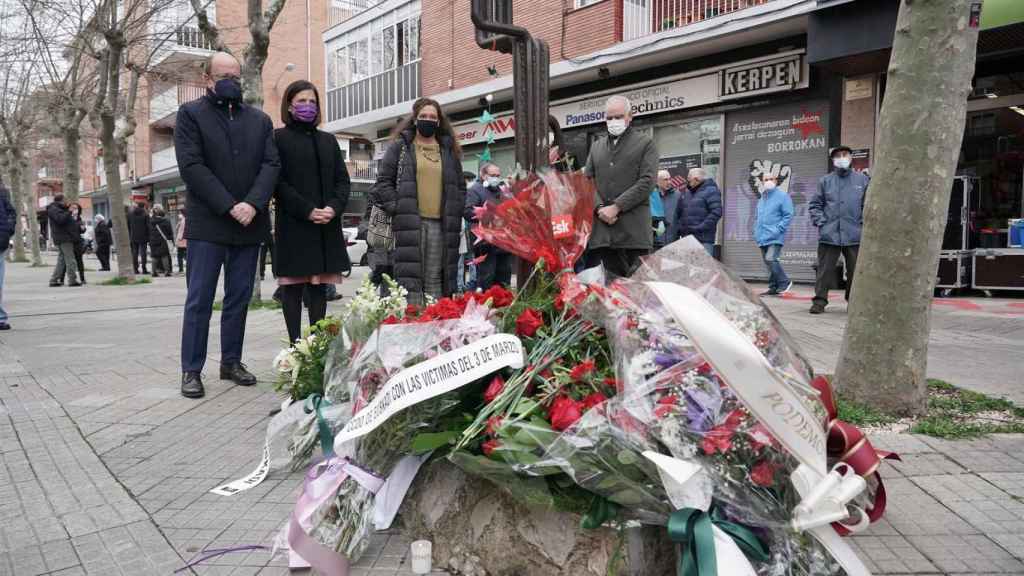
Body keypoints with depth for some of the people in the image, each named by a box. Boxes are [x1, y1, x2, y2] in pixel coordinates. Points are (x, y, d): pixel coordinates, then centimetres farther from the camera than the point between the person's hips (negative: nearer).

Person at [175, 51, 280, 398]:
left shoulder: (260, 119, 14)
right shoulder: (190, 114, 3)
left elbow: (271, 165, 3)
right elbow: (191, 167, -7)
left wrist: (253, 204, -13)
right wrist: (229, 207, -16)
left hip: (249, 223, 4)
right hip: (207, 224, -4)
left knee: (239, 298, 9)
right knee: (200, 299, -1)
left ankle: (231, 362, 19)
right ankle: (191, 370, 6)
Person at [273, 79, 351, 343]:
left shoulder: (328, 140, 18)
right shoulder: (278, 138, 3)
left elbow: (343, 180, 12)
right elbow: (278, 182, -6)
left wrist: (334, 207, -7)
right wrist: (307, 211, -15)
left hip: (327, 226, 5)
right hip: (293, 225, -4)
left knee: (319, 286, 5)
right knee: (293, 285, -2)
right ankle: (295, 344, 1)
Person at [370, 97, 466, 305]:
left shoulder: (449, 150, 19)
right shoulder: (400, 147, 9)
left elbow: (460, 187, 22)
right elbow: (383, 183, 4)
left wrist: (454, 213, 9)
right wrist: (397, 208, -6)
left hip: (441, 224, 3)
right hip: (410, 224, -3)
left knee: (436, 280, 3)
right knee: (411, 276, -7)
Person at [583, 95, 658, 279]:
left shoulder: (645, 143, 7)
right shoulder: (596, 147, 21)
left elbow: (647, 182, -5)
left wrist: (616, 207, -12)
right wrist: (599, 208, -5)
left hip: (633, 229, -3)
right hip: (601, 225, 4)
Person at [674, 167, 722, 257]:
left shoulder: (710, 191, -3)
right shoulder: (685, 193, 18)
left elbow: (716, 212, -13)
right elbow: (678, 213, 24)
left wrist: (701, 228, -18)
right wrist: (678, 229, 10)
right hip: (686, 238, 7)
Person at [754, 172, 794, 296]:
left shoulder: (782, 196, -3)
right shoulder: (761, 199, 19)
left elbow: (788, 215, -8)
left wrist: (778, 229, -15)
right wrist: (757, 232, 15)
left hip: (775, 238, -7)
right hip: (763, 238, 7)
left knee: (770, 259, -21)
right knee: (768, 262, 9)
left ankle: (784, 282, -5)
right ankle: (773, 287, 17)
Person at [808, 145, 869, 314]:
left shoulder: (862, 180, 8)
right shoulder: (825, 181, 7)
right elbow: (814, 205, 9)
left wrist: (863, 222, 0)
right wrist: (821, 222, -2)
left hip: (854, 235, 1)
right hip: (829, 235, -1)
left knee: (855, 271, 6)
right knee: (825, 270, -2)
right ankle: (819, 301, 3)